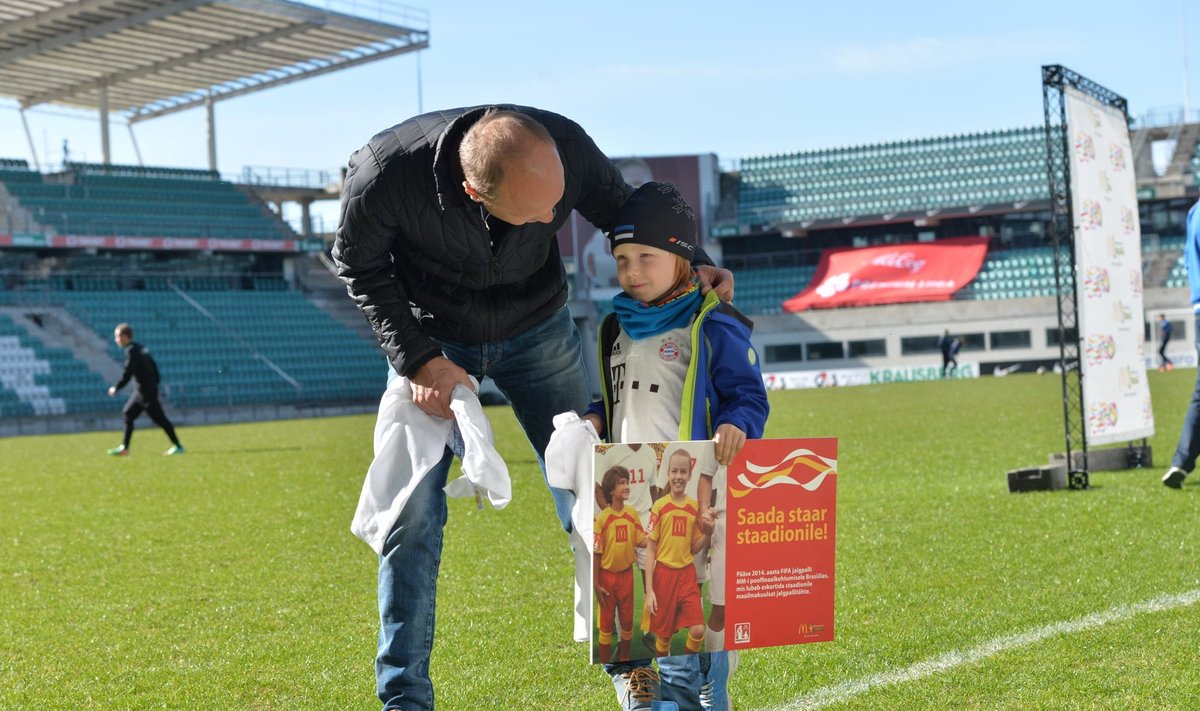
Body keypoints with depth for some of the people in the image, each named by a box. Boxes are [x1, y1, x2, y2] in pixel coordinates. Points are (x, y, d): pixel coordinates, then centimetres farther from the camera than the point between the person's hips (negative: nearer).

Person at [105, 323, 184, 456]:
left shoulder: (131, 350, -15)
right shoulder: (140, 347, 14)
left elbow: (127, 373, -21)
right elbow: (153, 366, 18)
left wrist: (116, 387, -13)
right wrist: (155, 384, 21)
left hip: (145, 391, -10)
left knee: (159, 418, -6)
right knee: (128, 413, 12)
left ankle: (177, 446, -3)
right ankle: (124, 448, 12)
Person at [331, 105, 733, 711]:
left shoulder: (568, 147, -29)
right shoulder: (385, 174, -36)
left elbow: (621, 212, -6)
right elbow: (359, 266, -14)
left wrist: (689, 264, -20)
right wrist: (418, 360, -20)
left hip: (537, 329, 2)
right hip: (430, 339, -1)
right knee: (412, 514, -6)